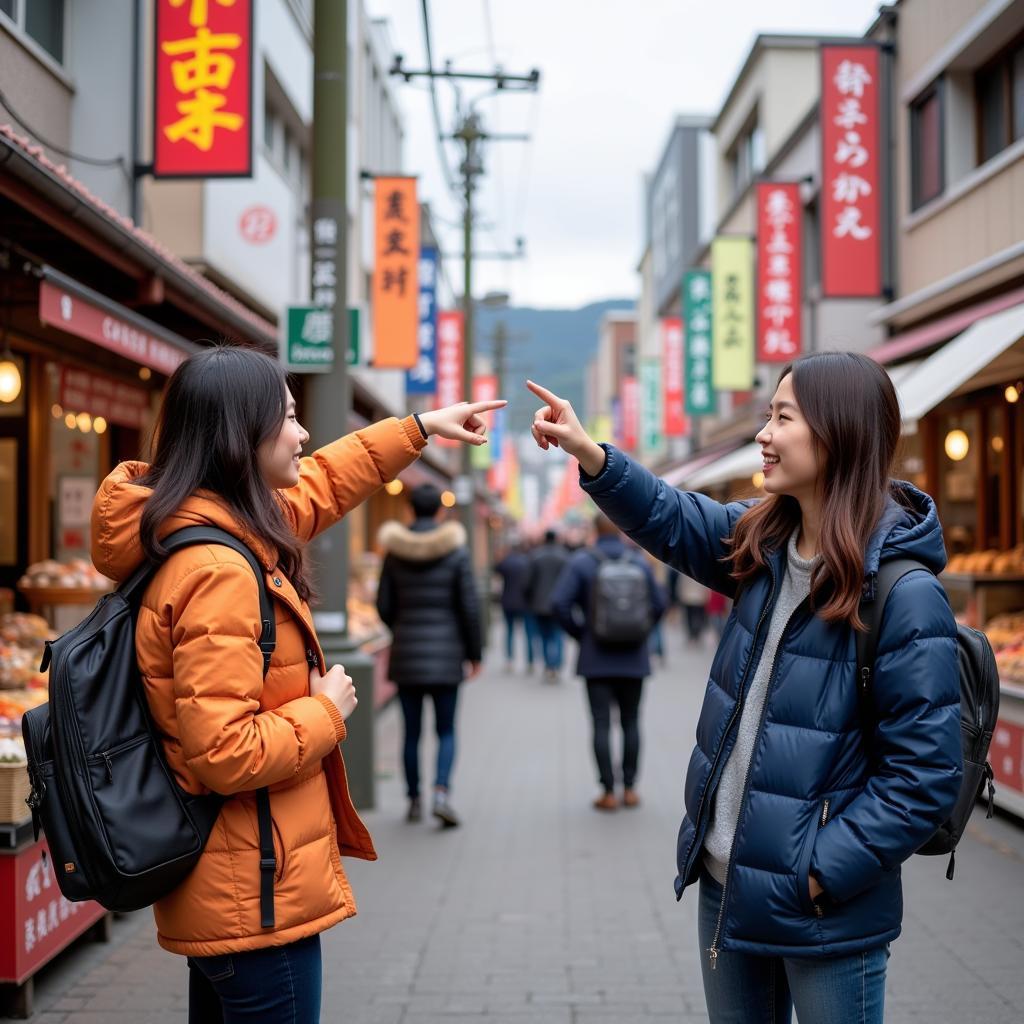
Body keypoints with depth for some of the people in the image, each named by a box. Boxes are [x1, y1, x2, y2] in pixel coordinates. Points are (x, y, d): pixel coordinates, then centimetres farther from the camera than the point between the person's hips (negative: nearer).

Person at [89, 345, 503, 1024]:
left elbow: (317, 485, 25)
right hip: (256, 900, -10)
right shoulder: (217, 572, -25)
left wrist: (418, 429, 30)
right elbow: (224, 754, -28)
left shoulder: (220, 527, 5)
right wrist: (326, 711, -13)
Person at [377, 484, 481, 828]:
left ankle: (414, 801, 18)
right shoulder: (456, 551, -6)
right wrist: (474, 654, 4)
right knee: (446, 730, 8)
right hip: (446, 656, -2)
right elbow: (469, 607, -6)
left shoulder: (394, 553, 0)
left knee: (411, 731, 11)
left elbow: (384, 605, 2)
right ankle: (441, 792, -11)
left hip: (406, 655, 2)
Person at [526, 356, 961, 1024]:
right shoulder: (765, 541, 1)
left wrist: (821, 875, -19)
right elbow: (673, 521, 15)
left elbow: (926, 775, -20)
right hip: (726, 882, 7)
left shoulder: (907, 596, -20)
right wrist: (591, 455, -1)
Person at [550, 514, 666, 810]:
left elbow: (559, 603, -13)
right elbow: (659, 604, 1)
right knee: (631, 722, 11)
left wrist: (579, 632, 0)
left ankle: (608, 791, 0)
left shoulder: (581, 562, -6)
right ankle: (629, 788, 12)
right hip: (633, 658, 2)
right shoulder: (639, 561, 0)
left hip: (597, 658, -2)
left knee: (601, 724, 2)